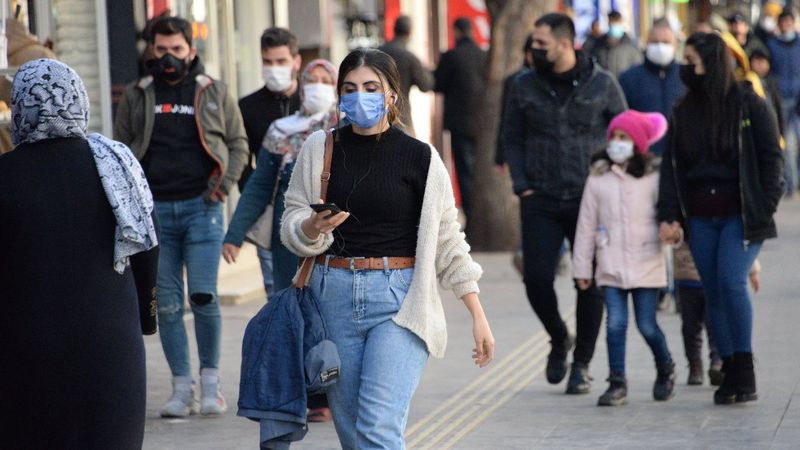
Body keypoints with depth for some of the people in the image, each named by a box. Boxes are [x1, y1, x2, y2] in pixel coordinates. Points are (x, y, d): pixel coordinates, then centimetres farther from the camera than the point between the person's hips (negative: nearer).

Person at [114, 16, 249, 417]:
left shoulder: (214, 93, 7)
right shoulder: (137, 96, 10)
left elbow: (238, 143, 11)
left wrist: (223, 184, -3)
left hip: (201, 207, -2)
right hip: (154, 208, 2)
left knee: (203, 297, -8)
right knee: (167, 302, 2)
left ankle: (210, 380, 7)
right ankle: (181, 387, 8)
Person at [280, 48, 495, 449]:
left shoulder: (419, 158, 1)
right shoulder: (319, 150, 6)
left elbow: (448, 243, 6)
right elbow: (291, 227, 7)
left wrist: (478, 317, 4)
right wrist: (313, 227, -17)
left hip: (399, 300, -3)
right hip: (334, 293, 3)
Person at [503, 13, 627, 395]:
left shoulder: (602, 84, -2)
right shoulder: (525, 86, 4)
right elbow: (512, 138, 12)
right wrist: (522, 187, 1)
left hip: (589, 200, -1)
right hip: (541, 201, 2)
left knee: (591, 284, 0)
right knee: (537, 278, -7)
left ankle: (582, 364, 14)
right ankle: (558, 339, 22)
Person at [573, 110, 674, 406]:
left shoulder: (653, 178, 2)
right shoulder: (597, 180, 6)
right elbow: (586, 225, 9)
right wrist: (581, 267, 9)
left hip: (646, 266, -1)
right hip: (610, 267, 1)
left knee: (647, 325, 0)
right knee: (615, 324, -6)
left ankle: (665, 370, 27)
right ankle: (617, 384, 2)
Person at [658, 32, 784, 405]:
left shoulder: (748, 104, -4)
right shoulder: (684, 111, 9)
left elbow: (771, 158, -3)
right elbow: (671, 165, 7)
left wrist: (765, 207, -11)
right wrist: (668, 215, -4)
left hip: (741, 215, -5)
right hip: (701, 217, 5)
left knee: (732, 281, -19)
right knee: (714, 294, 4)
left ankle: (744, 372, -11)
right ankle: (730, 374, 11)